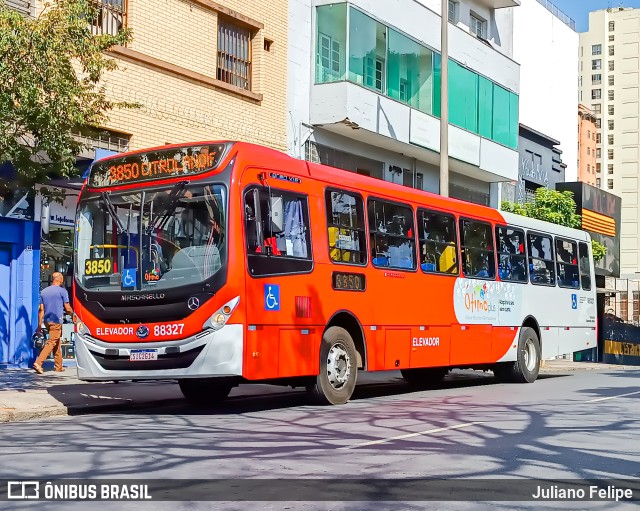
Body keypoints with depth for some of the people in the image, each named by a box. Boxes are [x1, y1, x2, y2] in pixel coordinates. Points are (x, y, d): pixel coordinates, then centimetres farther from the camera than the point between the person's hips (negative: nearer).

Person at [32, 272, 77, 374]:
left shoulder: (43, 291, 12)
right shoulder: (62, 291, -5)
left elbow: (41, 309, 10)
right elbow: (67, 308, -4)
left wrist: (40, 324, 11)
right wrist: (73, 315, 15)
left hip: (47, 320, 7)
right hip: (56, 320, -7)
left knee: (56, 343, 15)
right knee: (51, 343, -9)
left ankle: (58, 366, 19)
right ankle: (38, 363, -21)